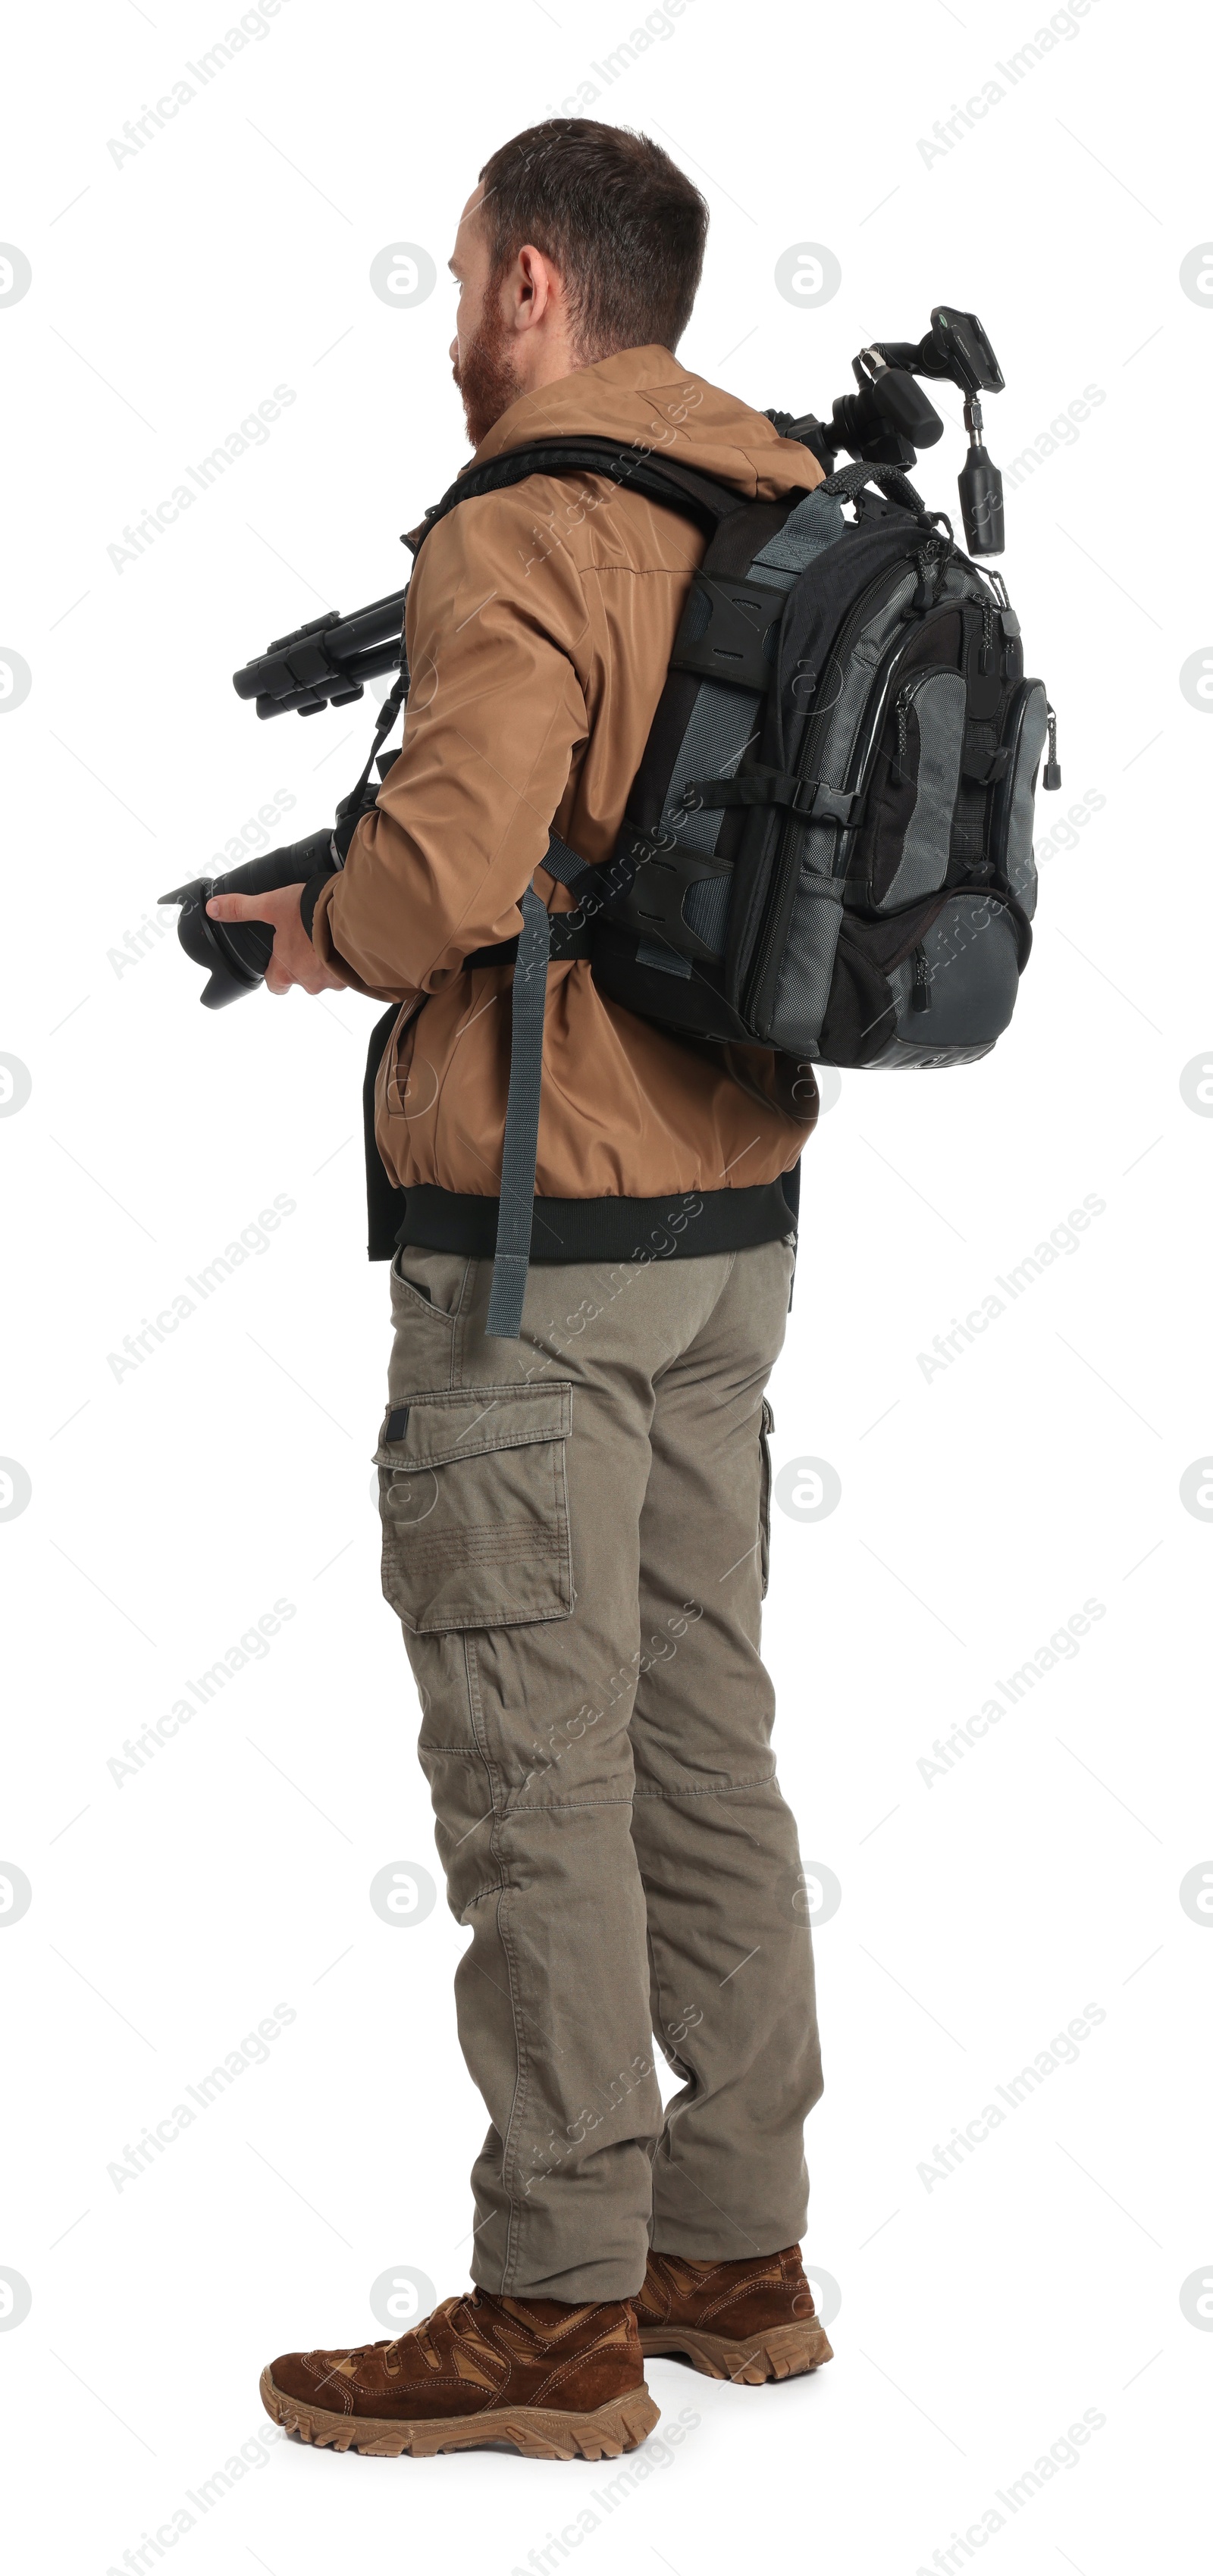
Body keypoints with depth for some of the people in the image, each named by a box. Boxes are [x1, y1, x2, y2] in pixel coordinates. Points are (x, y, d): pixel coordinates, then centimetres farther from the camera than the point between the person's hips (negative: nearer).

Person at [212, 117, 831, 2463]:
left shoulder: (521, 535, -15)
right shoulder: (793, 521, 10)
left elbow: (448, 860, -28)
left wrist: (320, 926, -6)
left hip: (538, 1234, -8)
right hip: (732, 1214, 9)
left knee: (533, 1767, -1)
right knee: (703, 1740, 14)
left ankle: (556, 2315, 7)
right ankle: (737, 2250, 24)